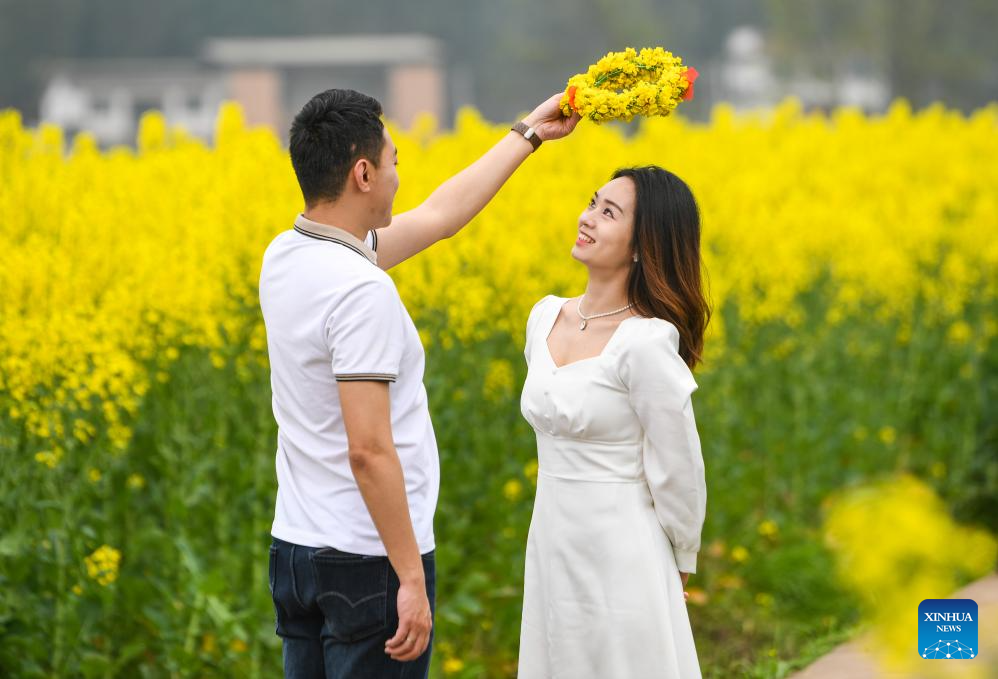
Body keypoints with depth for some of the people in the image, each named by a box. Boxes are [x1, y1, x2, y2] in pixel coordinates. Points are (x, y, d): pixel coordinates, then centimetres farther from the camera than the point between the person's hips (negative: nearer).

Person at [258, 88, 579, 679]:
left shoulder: (284, 258, 7)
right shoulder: (361, 291, -22)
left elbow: (440, 215, 20)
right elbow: (369, 451, -25)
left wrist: (530, 133, 27)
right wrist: (412, 579, -21)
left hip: (296, 548, 9)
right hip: (370, 563, -9)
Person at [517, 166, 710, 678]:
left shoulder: (645, 343, -19)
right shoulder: (545, 317, 5)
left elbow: (677, 473, -13)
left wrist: (679, 563, -1)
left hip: (619, 560, -7)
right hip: (551, 553, 7)